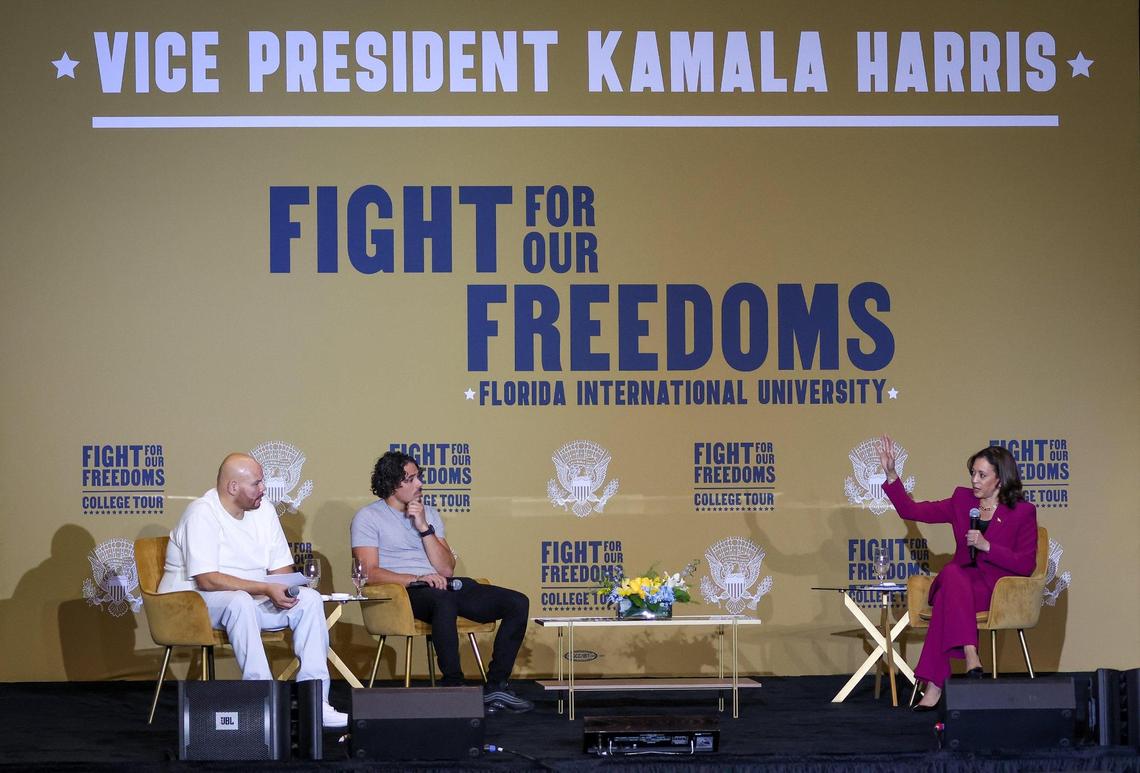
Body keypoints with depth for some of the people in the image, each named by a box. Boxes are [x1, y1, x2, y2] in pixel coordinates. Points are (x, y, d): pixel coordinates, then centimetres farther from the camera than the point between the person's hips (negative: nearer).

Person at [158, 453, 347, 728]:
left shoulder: (264, 510, 5)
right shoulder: (202, 515, -19)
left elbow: (281, 567, 9)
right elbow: (207, 580, -27)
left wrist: (284, 589, -16)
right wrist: (265, 589, -30)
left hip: (252, 598, 7)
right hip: (193, 600, -7)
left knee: (310, 598, -14)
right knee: (240, 602, -39)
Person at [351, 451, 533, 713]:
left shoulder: (429, 513, 21)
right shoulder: (368, 517, 4)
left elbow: (447, 568, 10)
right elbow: (370, 573, -10)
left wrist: (424, 528, -2)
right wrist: (418, 579, -21)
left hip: (444, 586, 7)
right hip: (404, 593, -7)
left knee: (518, 603, -10)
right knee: (443, 601, -43)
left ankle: (495, 687, -13)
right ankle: (453, 688, -37)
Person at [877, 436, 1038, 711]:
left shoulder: (1023, 512, 2)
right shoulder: (962, 500, 14)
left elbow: (1026, 565, -4)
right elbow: (911, 510, 10)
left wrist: (987, 546, -13)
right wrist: (891, 476, -1)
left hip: (996, 590, -3)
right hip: (960, 582, 3)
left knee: (948, 596, -36)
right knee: (952, 573, -36)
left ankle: (935, 683, -42)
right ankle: (970, 656, -50)